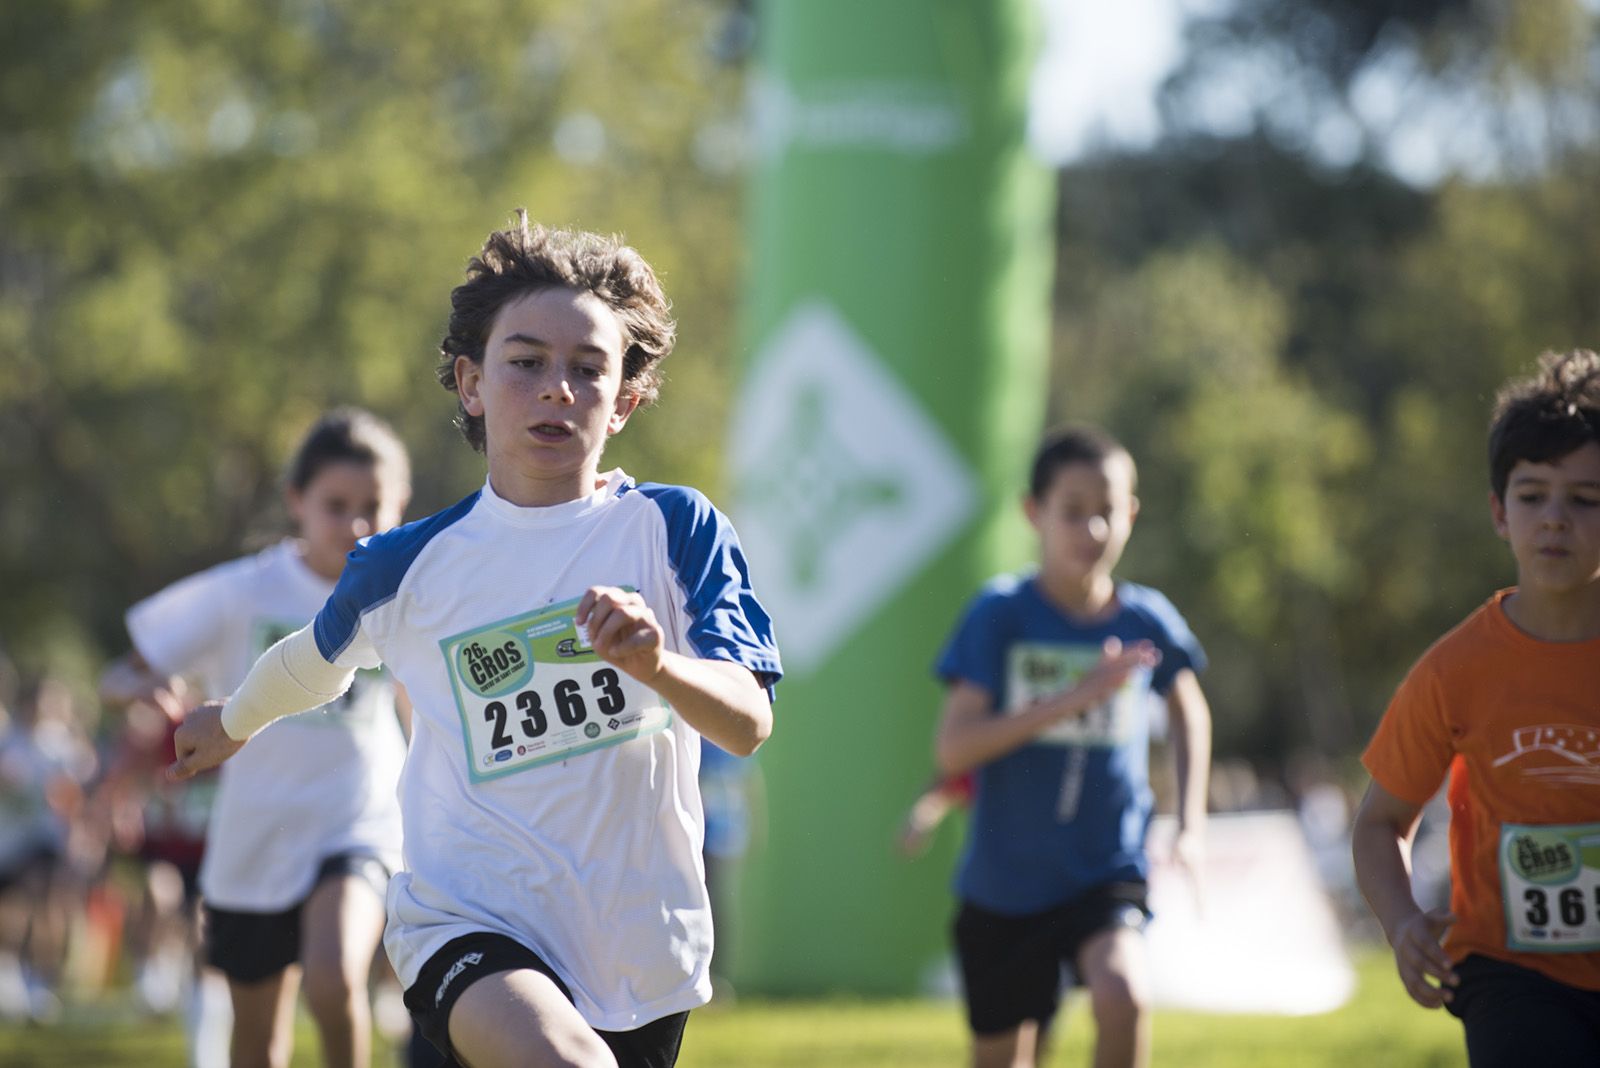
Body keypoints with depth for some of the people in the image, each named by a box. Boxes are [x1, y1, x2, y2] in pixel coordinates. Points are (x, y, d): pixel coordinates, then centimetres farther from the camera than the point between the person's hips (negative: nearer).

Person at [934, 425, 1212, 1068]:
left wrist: (1190, 823, 9)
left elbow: (1189, 711, 21)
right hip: (1002, 887, 0)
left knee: (1123, 995, -30)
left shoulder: (1147, 621, -1)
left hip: (1107, 875, 0)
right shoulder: (1000, 615, -8)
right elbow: (954, 749, -16)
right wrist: (1073, 697, -23)